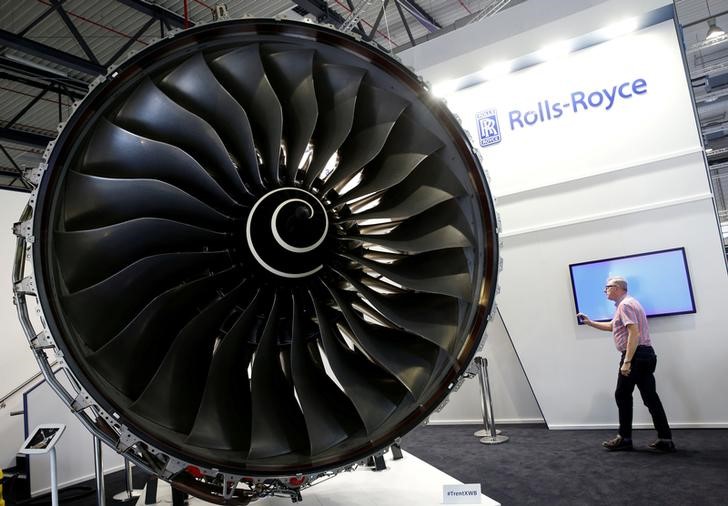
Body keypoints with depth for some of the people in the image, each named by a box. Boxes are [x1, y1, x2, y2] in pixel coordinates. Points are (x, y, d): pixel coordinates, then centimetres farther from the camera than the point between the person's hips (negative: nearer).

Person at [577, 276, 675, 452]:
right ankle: (665, 439, 7)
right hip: (646, 355, 10)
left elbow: (634, 333, -22)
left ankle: (624, 438, 8)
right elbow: (612, 326, 35)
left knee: (623, 395, 1)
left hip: (635, 355, -10)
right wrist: (590, 323, 36)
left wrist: (627, 362, -24)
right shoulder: (628, 303, 21)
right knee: (650, 398, 8)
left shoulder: (625, 304, -12)